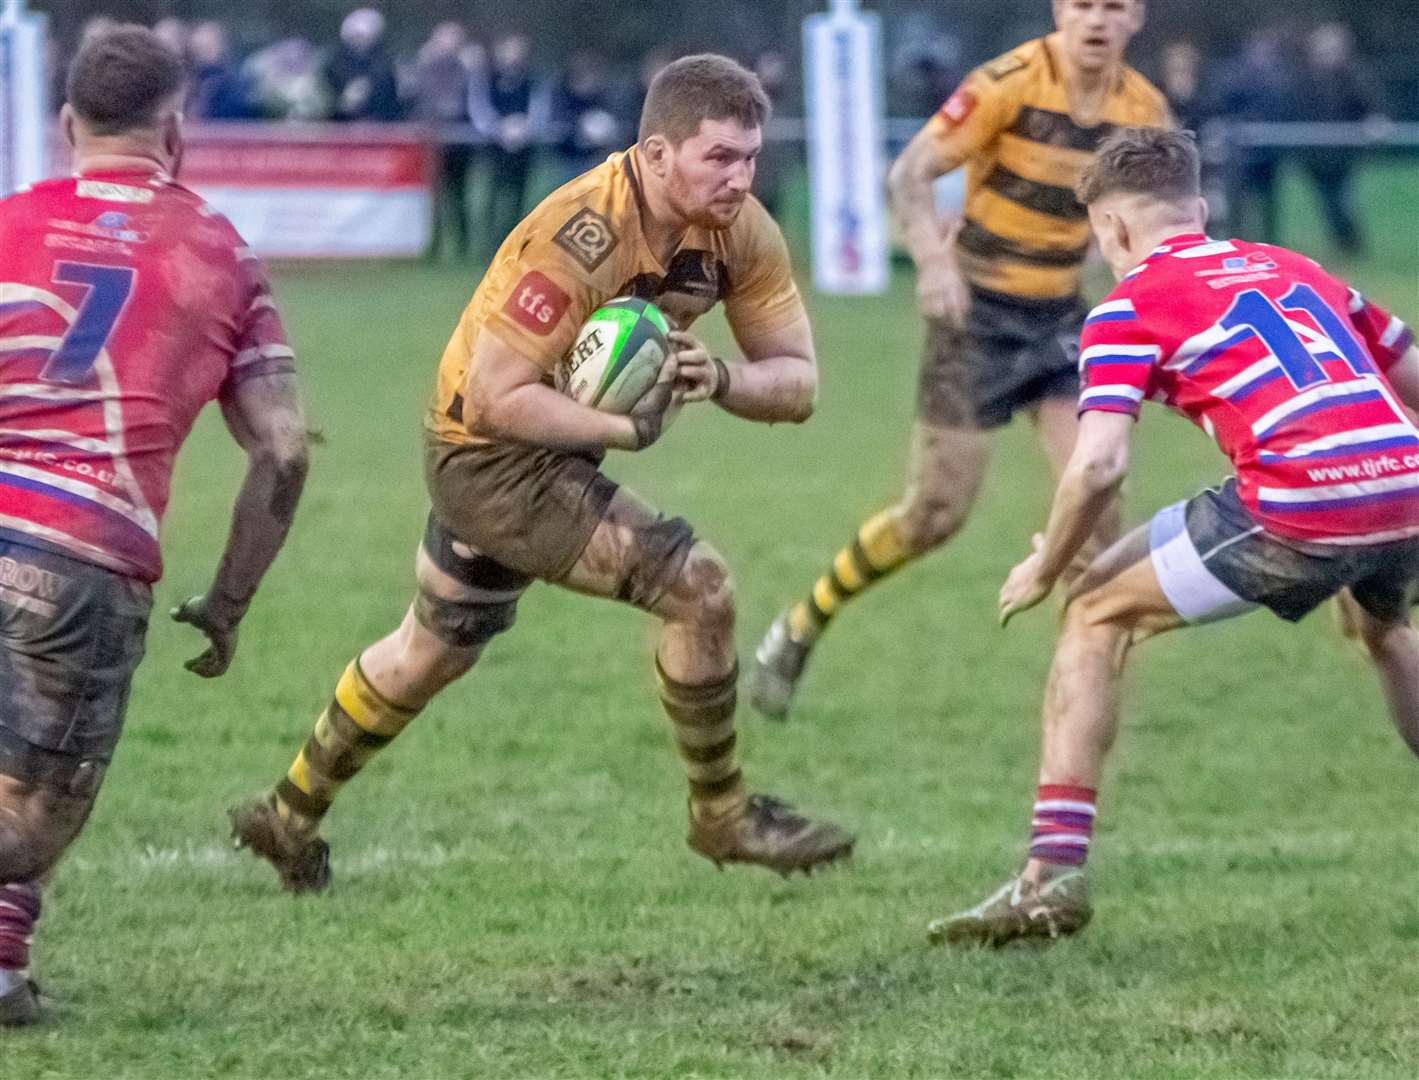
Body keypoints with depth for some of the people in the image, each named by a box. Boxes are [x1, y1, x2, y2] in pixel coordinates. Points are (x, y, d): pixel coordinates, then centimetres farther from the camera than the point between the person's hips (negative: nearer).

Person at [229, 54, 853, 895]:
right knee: (699, 586, -20)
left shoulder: (741, 231, -11)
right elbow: (494, 397, -32)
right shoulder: (581, 237, -33)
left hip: (562, 444, 9)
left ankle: (292, 818, 45)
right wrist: (626, 429, -39)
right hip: (491, 453, -9)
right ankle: (723, 815, -3)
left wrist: (719, 378, -28)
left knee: (434, 650, 26)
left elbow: (797, 382, -8)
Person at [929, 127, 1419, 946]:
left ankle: (1055, 871, 4)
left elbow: (1099, 465, -3)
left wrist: (1045, 572, 12)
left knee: (1100, 617, 13)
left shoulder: (1132, 304, 9)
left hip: (1295, 504, -6)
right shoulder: (1295, 270, 27)